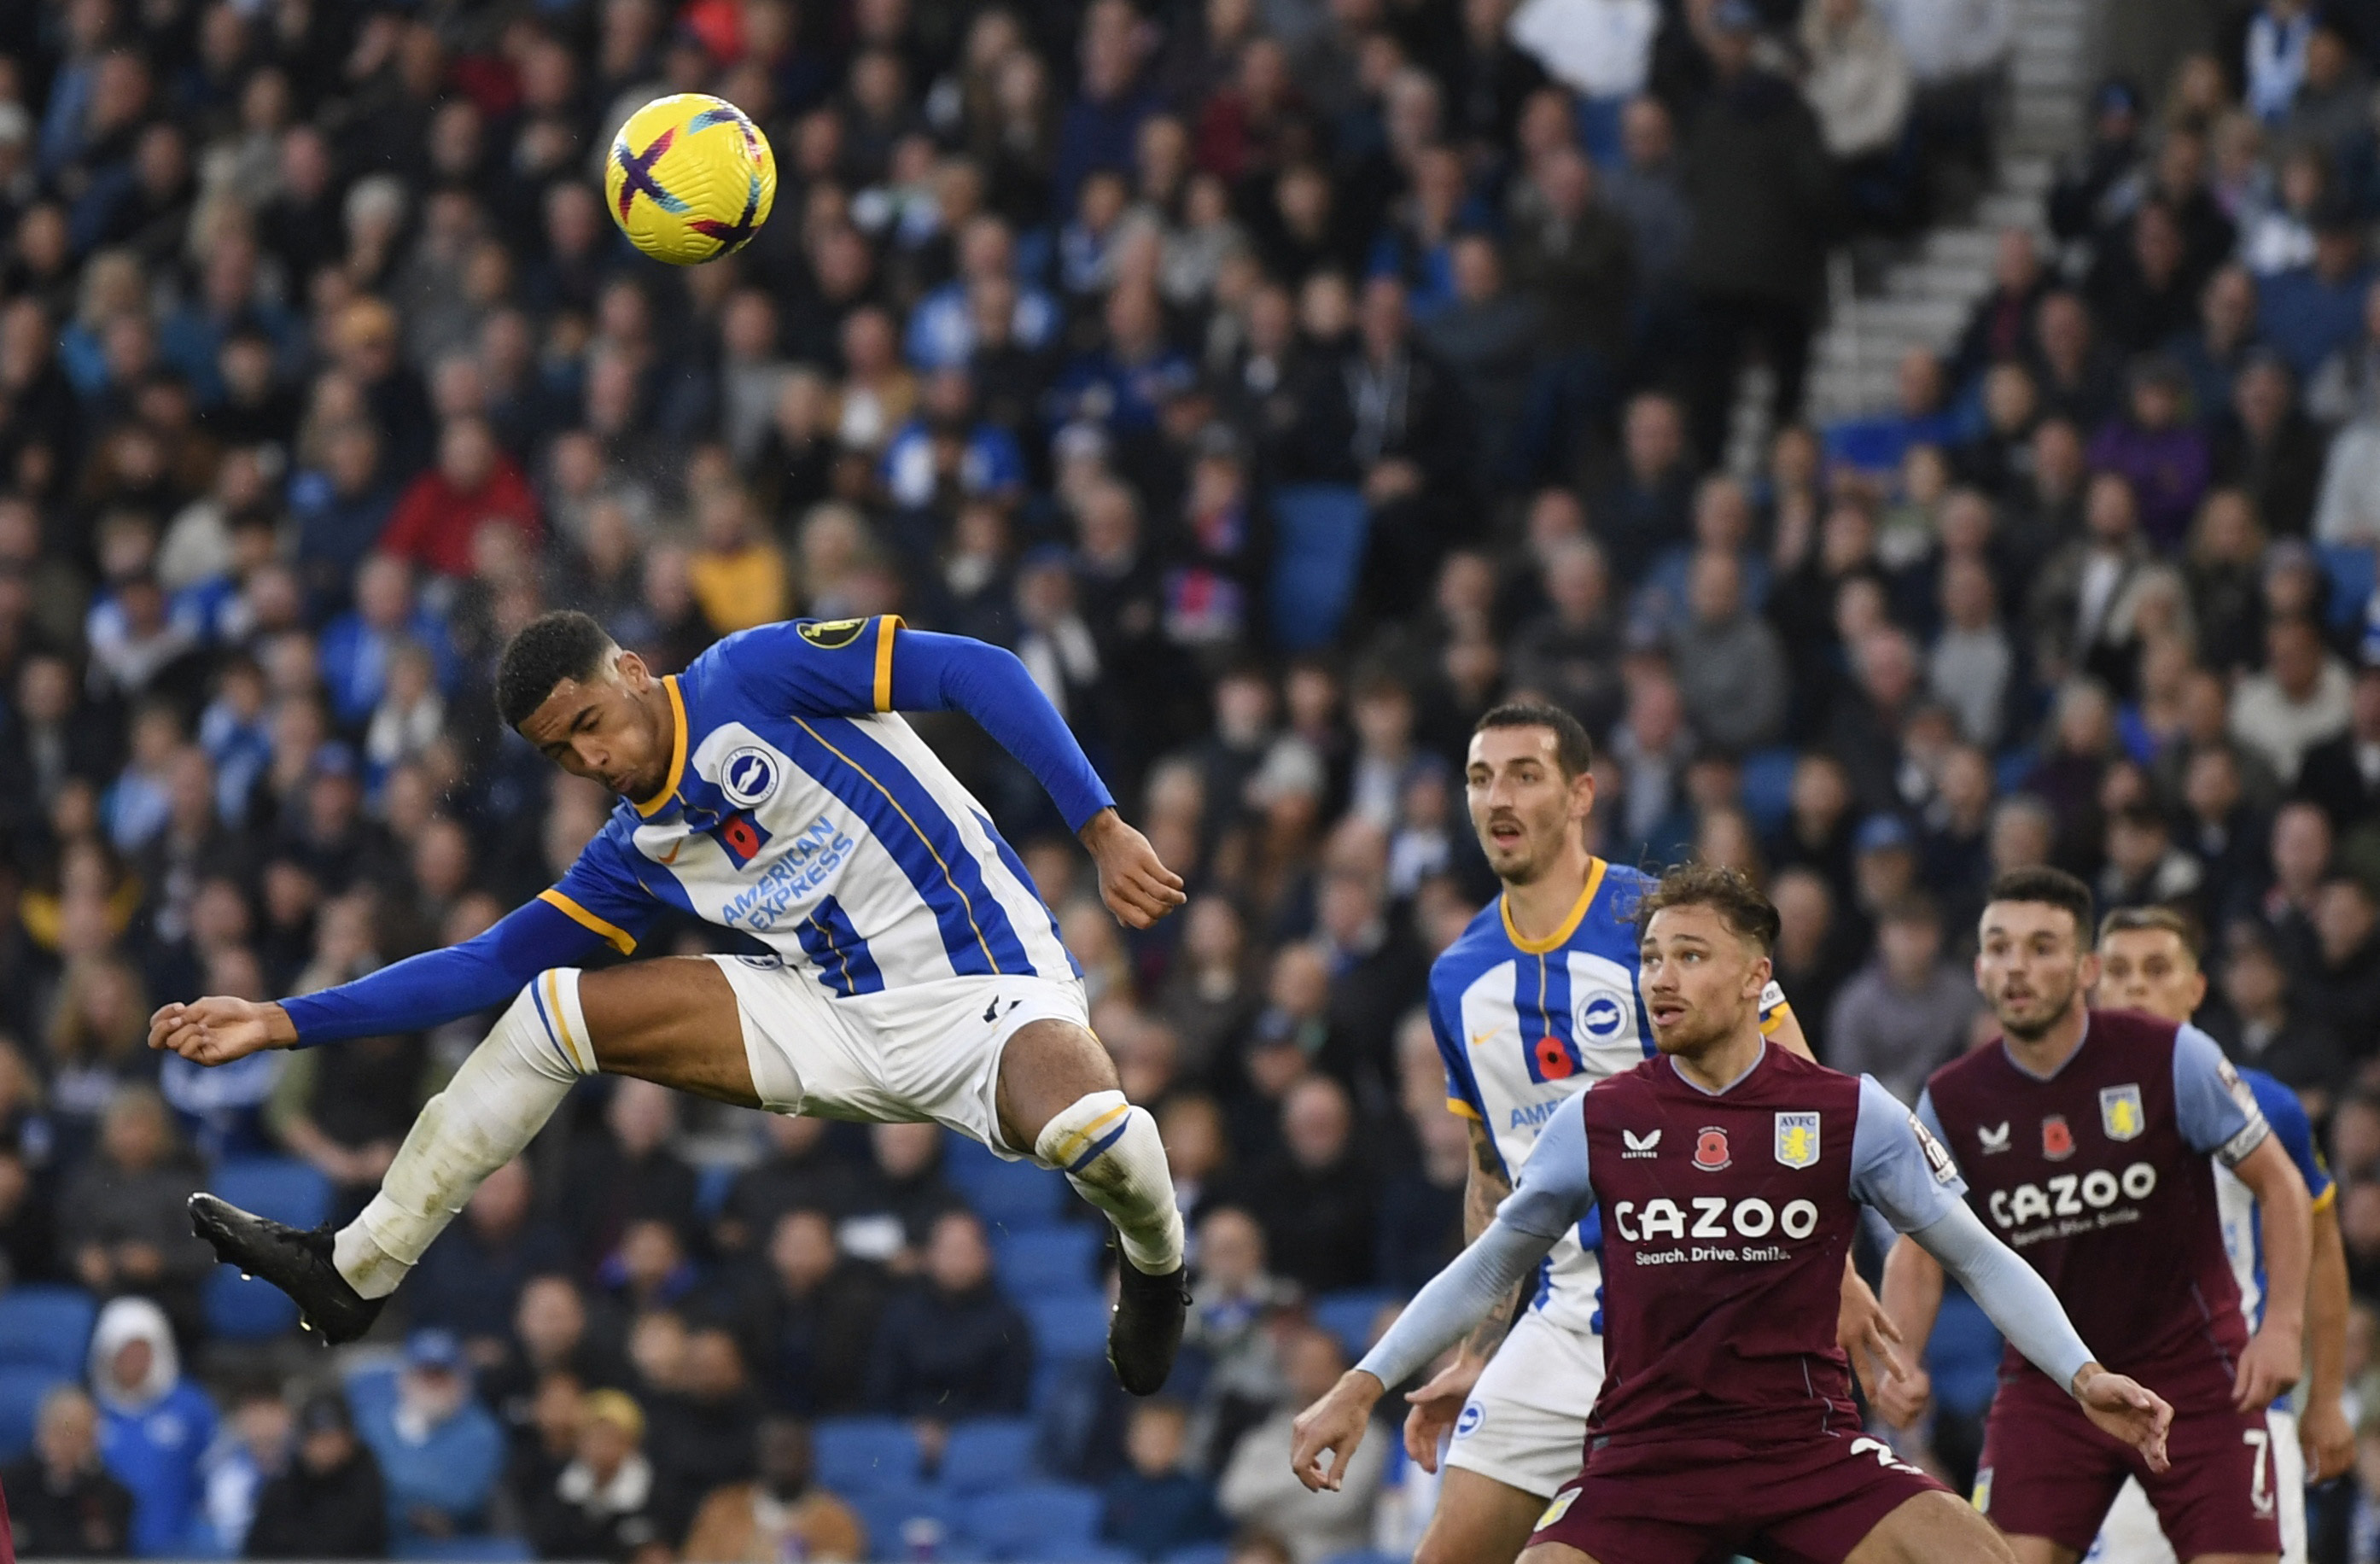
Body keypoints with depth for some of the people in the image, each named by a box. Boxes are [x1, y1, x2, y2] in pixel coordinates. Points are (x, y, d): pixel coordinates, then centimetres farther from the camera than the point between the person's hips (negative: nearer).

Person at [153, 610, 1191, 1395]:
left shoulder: (753, 677, -11)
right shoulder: (636, 853, 9)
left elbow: (977, 672, -16)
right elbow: (491, 964, 15)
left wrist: (1101, 830, -24)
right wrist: (284, 1023, 9)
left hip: (988, 999, -7)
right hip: (840, 1017, 7)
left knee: (1093, 1134, -40)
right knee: (554, 1012, 0)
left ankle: (1154, 1269, 0)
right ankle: (354, 1274, 10)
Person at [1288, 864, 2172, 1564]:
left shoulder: (1850, 1114, 0)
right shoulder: (1599, 1121, 4)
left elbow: (1979, 1259, 6)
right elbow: (1490, 1267, 17)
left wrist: (2083, 1376, -6)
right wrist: (1363, 1386, 12)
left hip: (1810, 1451, -1)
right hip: (1643, 1462, 1)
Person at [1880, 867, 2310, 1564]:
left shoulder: (2171, 1058, -12)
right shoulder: (1952, 1102, -5)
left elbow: (2278, 1185, -2)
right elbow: (1918, 1247, 6)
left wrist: (2283, 1324, -12)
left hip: (2196, 1376, -2)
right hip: (2047, 1388, 2)